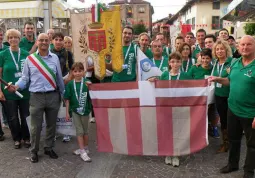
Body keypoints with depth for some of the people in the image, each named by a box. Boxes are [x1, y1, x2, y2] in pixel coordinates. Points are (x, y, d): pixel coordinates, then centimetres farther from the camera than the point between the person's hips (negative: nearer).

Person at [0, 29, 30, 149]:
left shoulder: (26, 54, 0)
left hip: (25, 91, 1)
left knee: (25, 116, 9)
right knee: (12, 117, 10)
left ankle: (26, 138, 28)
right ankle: (17, 139, 29)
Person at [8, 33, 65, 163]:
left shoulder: (55, 58, 6)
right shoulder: (29, 59, 2)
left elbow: (59, 77, 10)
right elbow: (25, 78, 4)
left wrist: (62, 93, 13)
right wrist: (16, 86, -14)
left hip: (53, 96, 2)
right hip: (36, 96, -1)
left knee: (51, 125, 13)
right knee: (36, 126, 4)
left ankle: (49, 148, 30)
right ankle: (33, 151, 22)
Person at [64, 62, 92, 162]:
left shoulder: (87, 83, -7)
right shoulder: (70, 84, -4)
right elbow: (67, 99, 1)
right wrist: (67, 112, 1)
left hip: (85, 110, 0)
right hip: (75, 110, 0)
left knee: (85, 131, 14)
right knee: (79, 131, 1)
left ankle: (85, 148, 31)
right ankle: (82, 151, 8)